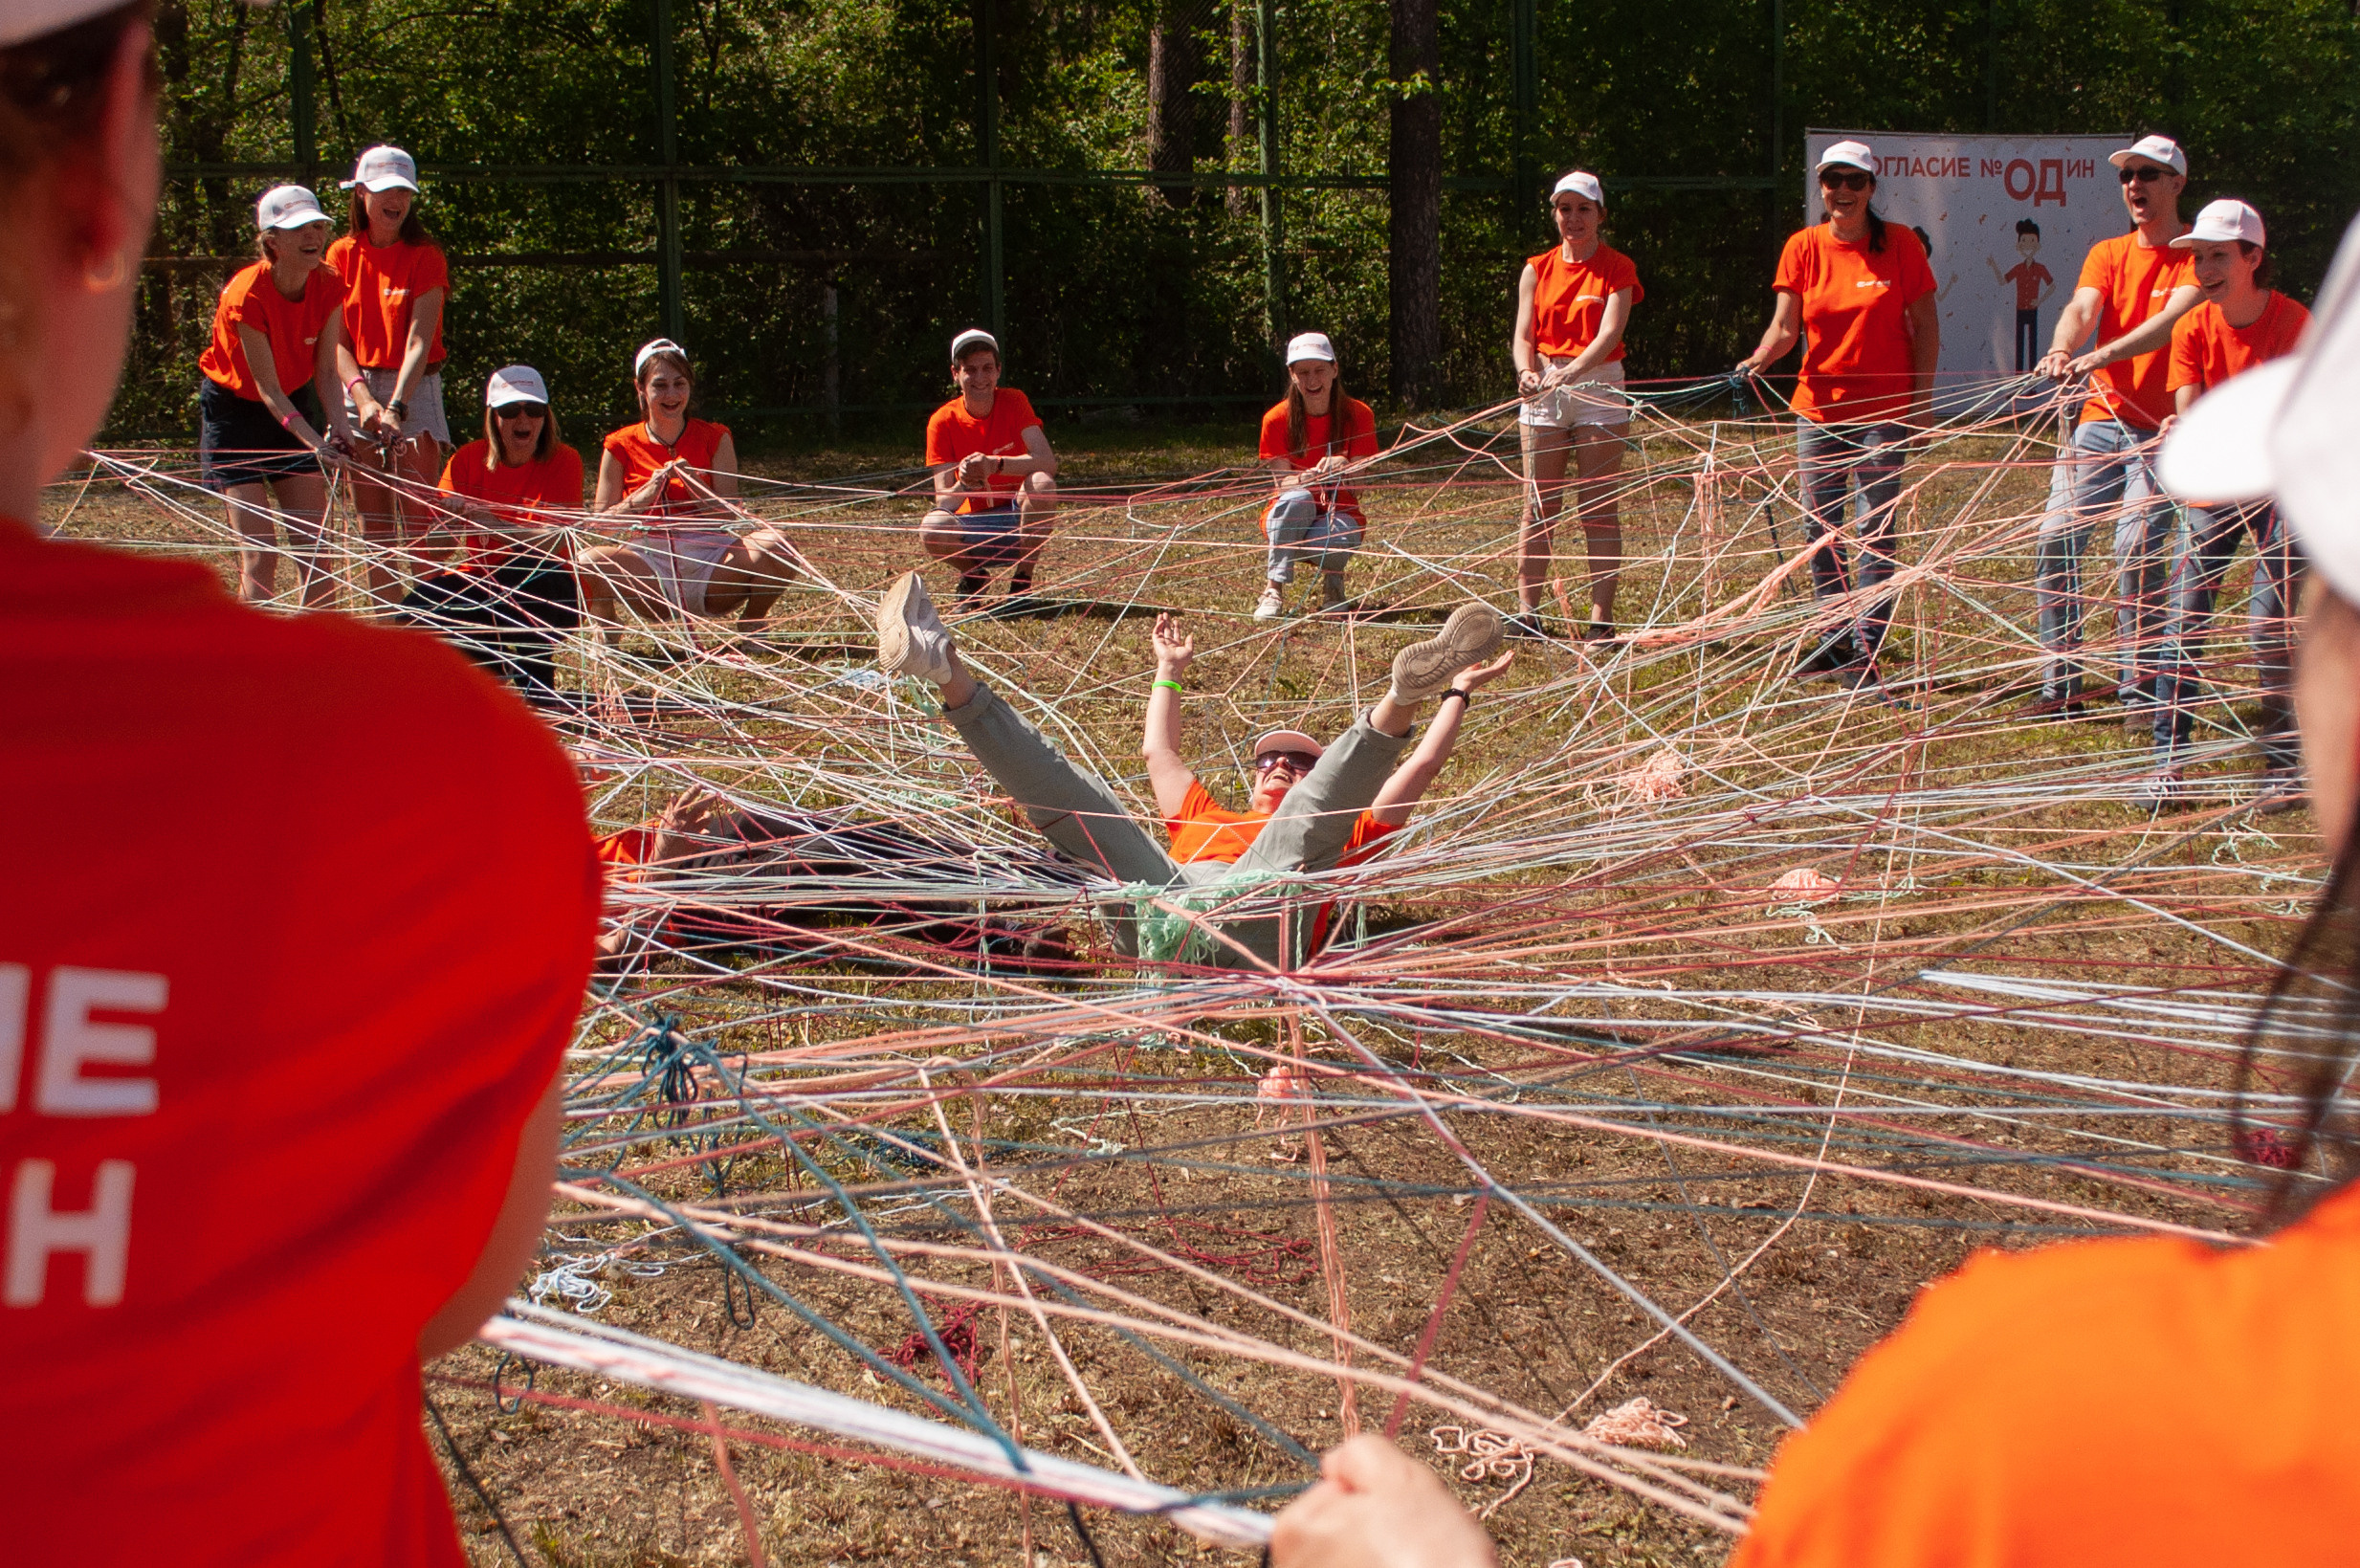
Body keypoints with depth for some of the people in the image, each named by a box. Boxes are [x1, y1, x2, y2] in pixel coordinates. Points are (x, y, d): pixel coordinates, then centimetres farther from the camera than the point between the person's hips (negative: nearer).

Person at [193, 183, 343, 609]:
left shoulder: (328, 285, -12)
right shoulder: (246, 295, -28)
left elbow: (324, 367, -10)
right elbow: (267, 388, -27)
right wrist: (314, 441, -39)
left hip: (297, 406, 5)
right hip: (234, 410, -5)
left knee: (315, 548, -1)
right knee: (258, 554, -12)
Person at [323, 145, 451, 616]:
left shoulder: (425, 256, -5)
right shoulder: (342, 256, 5)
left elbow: (419, 341, -14)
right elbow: (337, 342, 0)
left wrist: (395, 406, -26)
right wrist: (363, 399, -16)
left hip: (415, 390, -3)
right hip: (358, 388, 3)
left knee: (420, 514, -11)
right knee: (374, 523, 3)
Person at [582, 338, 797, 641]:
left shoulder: (714, 439, 5)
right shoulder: (621, 447, 4)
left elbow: (731, 517, -1)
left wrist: (695, 485, -19)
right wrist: (644, 496, -17)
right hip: (651, 564, -1)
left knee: (775, 545, -28)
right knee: (587, 561, -32)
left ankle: (751, 628, 0)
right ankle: (608, 637, 0)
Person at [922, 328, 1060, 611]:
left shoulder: (1013, 402, -7)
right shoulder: (943, 422, -6)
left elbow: (1047, 462, -22)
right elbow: (942, 500, -12)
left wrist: (995, 464, -38)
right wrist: (964, 485, -36)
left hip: (1018, 518, 0)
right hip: (973, 524, 0)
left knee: (1042, 484, -32)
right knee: (932, 528, -34)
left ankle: (1021, 585, -15)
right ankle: (973, 577, 1)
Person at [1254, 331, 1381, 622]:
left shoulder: (1357, 415, -6)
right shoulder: (1278, 419, -8)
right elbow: (1283, 482, -12)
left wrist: (1342, 468, -35)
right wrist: (1308, 478, -37)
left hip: (1340, 514, 0)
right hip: (1289, 522, 0)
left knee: (1331, 539, -37)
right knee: (1297, 500, -36)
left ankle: (1333, 580, 0)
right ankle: (1275, 590, -29)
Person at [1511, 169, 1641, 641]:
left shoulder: (1617, 268, -1)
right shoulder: (1538, 270, 10)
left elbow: (1609, 333, -15)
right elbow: (1524, 334, 2)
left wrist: (1568, 373, -31)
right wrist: (1527, 371, -21)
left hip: (1599, 389, -3)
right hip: (1544, 393, 3)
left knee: (1599, 507, -3)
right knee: (1539, 506, 2)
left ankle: (1601, 616, -2)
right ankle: (1526, 611, 5)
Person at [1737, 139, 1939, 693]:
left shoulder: (1899, 244, -3)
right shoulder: (1804, 247, 3)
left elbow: (1925, 327, 1)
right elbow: (1785, 325, -2)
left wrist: (1923, 398, -5)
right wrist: (1759, 358, -23)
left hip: (1884, 408, -3)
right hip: (1818, 404, 3)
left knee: (1875, 527, -6)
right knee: (1820, 526, 8)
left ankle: (1864, 649, -4)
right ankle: (1836, 639, 20)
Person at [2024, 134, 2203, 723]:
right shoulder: (2107, 254, 12)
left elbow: (2172, 318, -20)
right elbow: (2082, 307, -6)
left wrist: (2101, 357, -36)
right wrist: (2062, 349, -31)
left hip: (2161, 429, -5)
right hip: (2100, 419, 5)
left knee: (2138, 551, -14)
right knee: (2057, 537, -4)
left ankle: (2142, 692, -4)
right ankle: (2061, 688, 4)